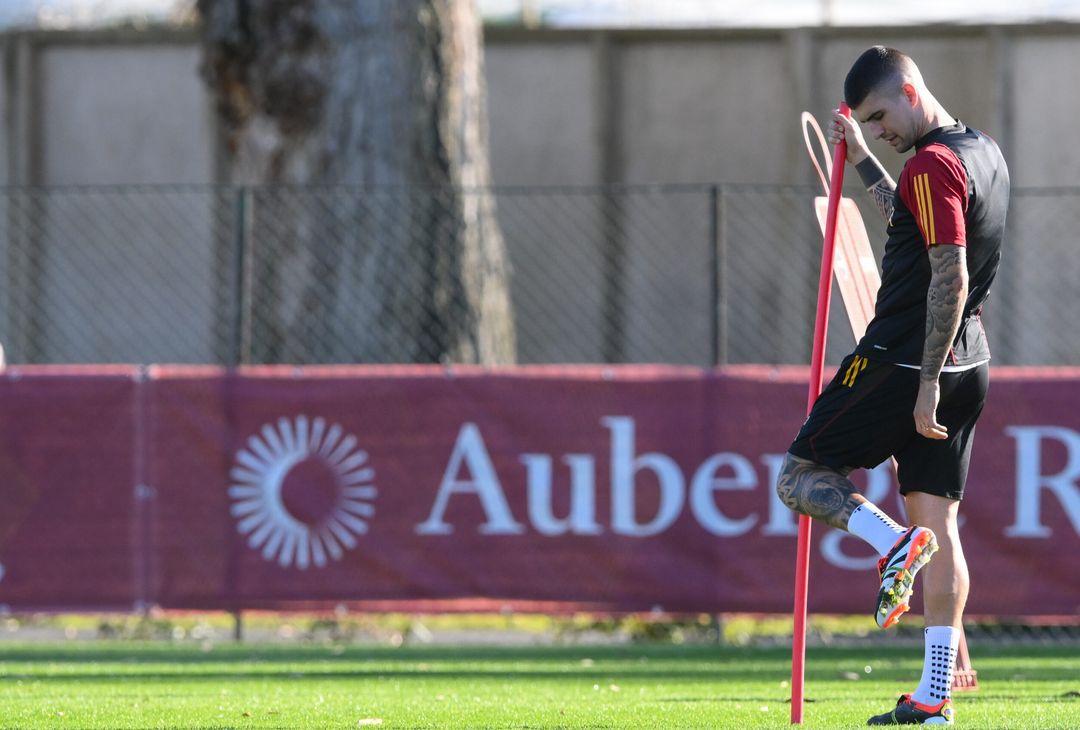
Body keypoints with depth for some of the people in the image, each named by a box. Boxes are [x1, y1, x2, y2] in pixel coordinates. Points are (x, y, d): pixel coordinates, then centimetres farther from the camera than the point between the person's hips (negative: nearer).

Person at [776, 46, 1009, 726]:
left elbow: (950, 280, -22)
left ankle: (895, 542, -22)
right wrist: (864, 161, 32)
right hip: (966, 366, 9)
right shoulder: (984, 153, 14)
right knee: (939, 518, 7)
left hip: (903, 361, -9)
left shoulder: (934, 165, -16)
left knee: (801, 477, 3)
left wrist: (927, 383, -22)